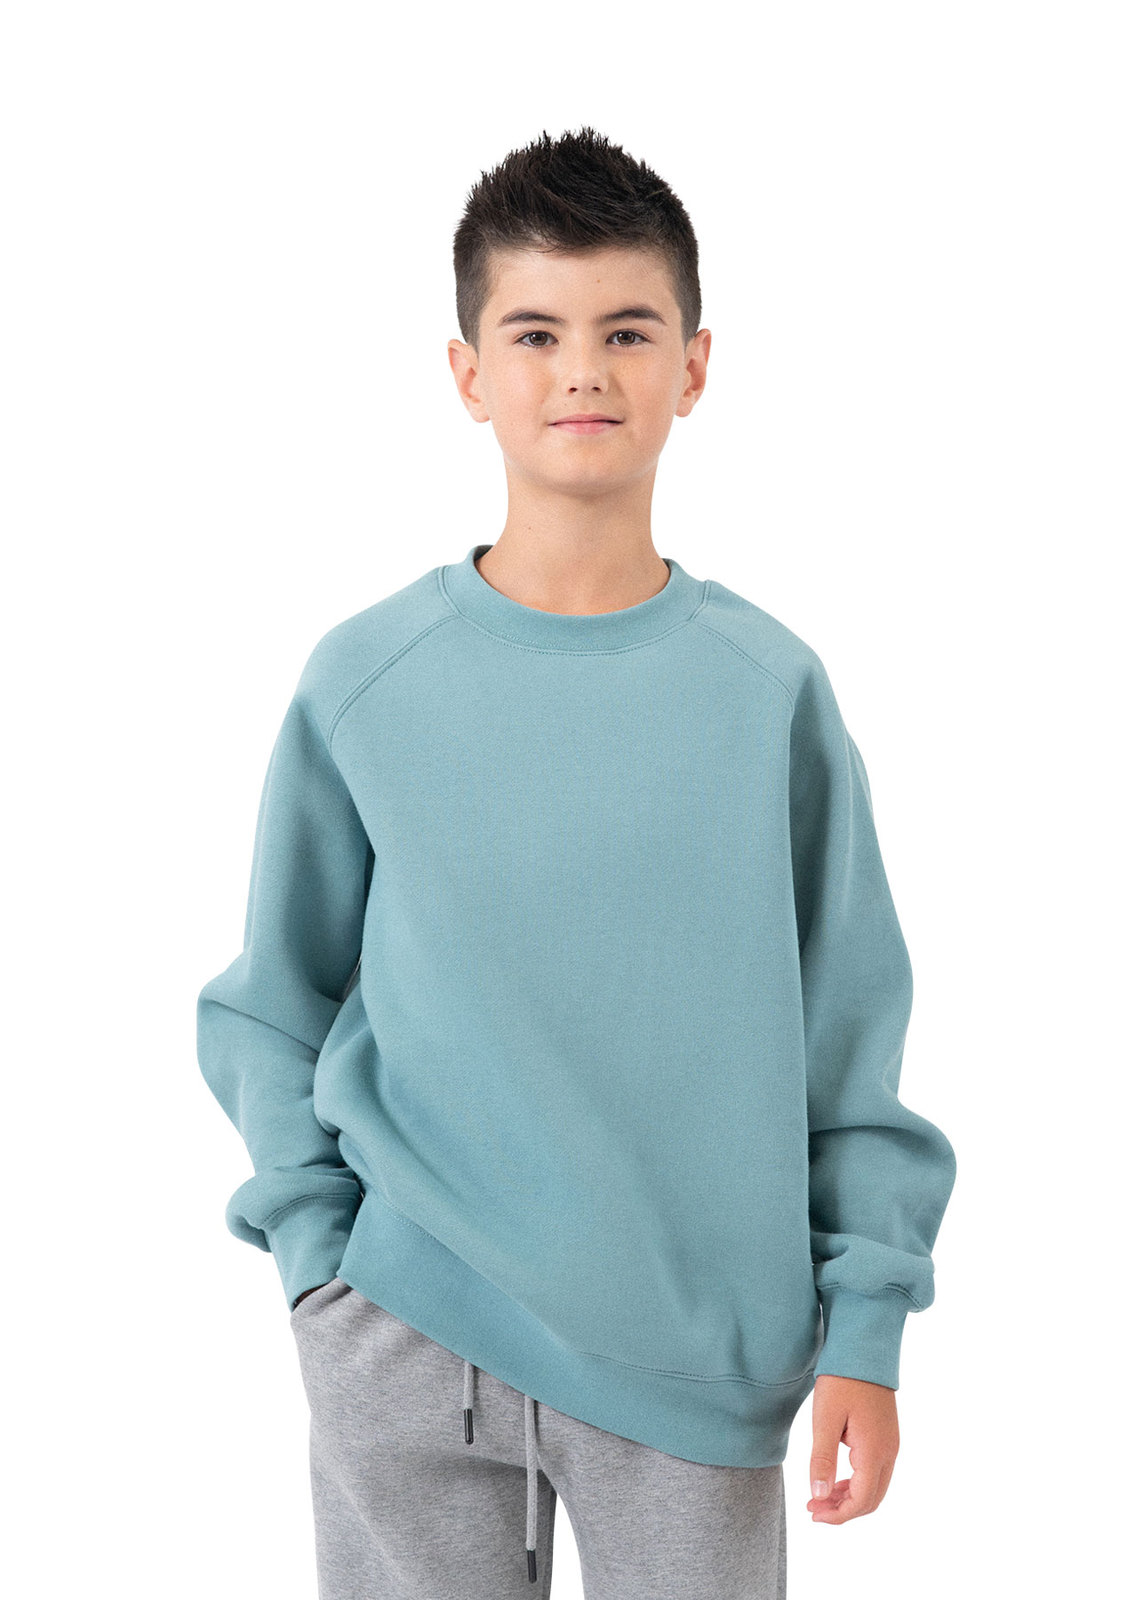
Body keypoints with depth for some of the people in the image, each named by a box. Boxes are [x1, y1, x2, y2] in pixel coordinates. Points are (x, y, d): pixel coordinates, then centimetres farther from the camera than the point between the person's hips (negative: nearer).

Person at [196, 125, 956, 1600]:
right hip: (406, 1338, 0)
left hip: (698, 1357, 0)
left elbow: (851, 1032, 2)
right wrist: (316, 1244, -2)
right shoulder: (364, 682, -2)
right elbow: (273, 1005, 7)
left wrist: (865, 1329, 0)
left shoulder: (770, 690, -1)